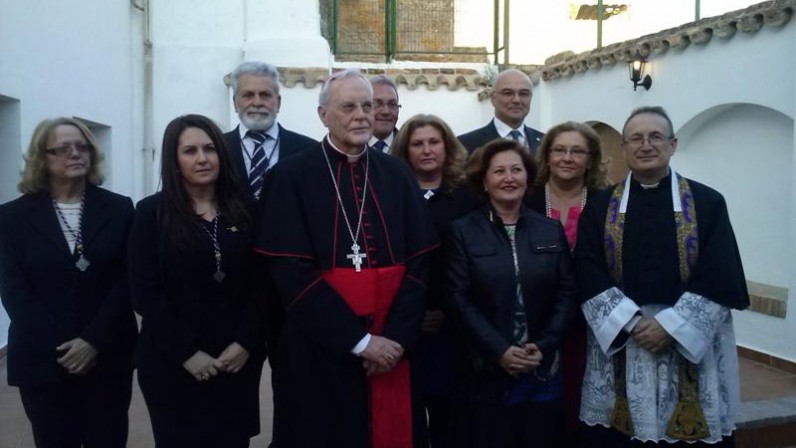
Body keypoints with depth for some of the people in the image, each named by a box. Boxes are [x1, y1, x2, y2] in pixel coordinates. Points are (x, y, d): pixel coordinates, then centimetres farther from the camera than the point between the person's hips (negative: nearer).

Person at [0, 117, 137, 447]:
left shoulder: (119, 209, 3)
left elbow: (126, 281, -2)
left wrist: (93, 341, -12)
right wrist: (60, 347, -12)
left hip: (108, 356, 0)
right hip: (42, 360, 0)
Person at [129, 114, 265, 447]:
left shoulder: (244, 211, 4)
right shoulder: (151, 212, -2)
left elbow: (259, 284, 2)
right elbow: (144, 292, -7)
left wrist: (245, 343, -10)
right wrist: (186, 352, -12)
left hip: (238, 359, 2)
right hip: (172, 364, -2)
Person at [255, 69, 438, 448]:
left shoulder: (396, 174, 7)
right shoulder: (292, 177, -5)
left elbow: (420, 262, 3)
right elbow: (292, 274, -11)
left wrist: (396, 336, -10)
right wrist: (359, 341, -14)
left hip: (392, 349, 3)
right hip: (320, 352, -3)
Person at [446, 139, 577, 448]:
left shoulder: (551, 231, 8)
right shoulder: (463, 231, -1)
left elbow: (567, 294, 4)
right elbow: (459, 299, -7)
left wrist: (544, 346, -8)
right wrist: (499, 350, -15)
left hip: (543, 373, 3)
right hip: (486, 373, -3)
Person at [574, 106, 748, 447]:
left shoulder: (708, 203, 3)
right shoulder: (599, 207, 6)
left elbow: (721, 276, -4)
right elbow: (588, 273, -2)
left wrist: (670, 326, -13)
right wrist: (631, 322, -13)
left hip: (691, 346, 0)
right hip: (617, 343, 1)